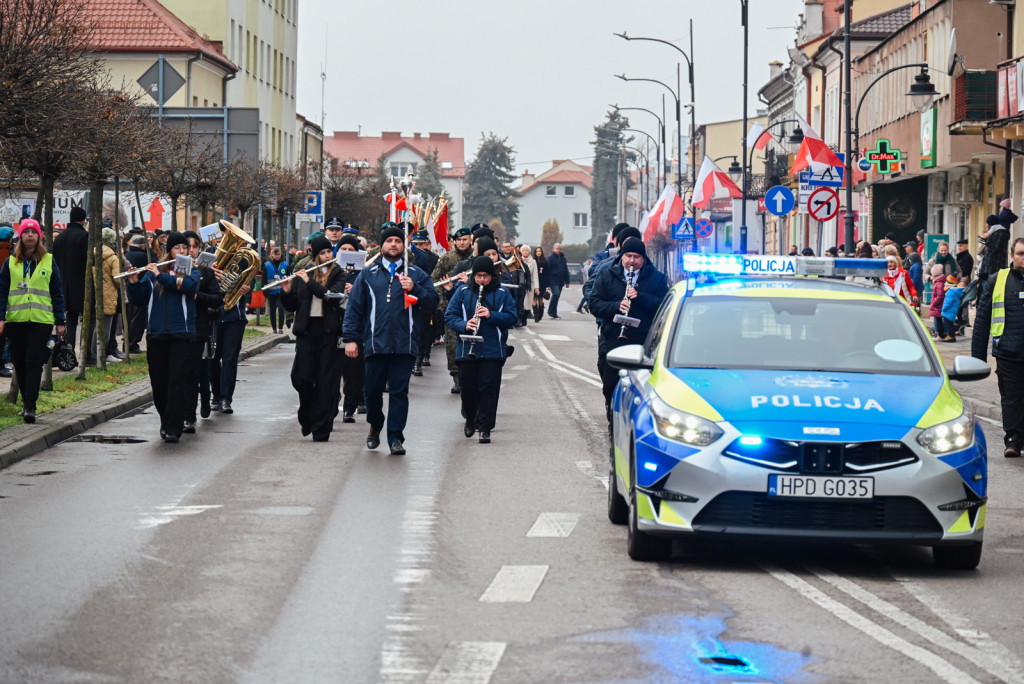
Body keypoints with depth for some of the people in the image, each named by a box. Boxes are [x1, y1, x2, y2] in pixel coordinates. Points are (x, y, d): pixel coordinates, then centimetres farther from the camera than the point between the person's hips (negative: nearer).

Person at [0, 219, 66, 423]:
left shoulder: (49, 262, 6)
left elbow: (57, 293, 8)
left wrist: (60, 321, 4)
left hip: (41, 321, -2)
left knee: (34, 362, -11)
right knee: (20, 363, 7)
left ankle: (30, 406, -13)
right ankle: (26, 402, 20)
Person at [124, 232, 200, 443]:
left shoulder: (191, 271, 6)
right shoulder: (153, 272, 10)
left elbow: (189, 285, -16)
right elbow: (139, 298, 5)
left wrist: (161, 276, -16)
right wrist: (134, 283, -13)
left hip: (182, 334, -2)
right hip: (156, 334, 2)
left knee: (179, 380, -10)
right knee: (159, 381, 7)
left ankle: (173, 428, -11)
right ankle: (165, 420, 27)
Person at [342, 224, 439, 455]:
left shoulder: (416, 275, 10)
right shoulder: (367, 275, 10)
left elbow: (433, 301, 4)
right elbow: (354, 308, 7)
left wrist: (414, 289, -12)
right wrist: (350, 338, -1)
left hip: (405, 345, -1)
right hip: (376, 344, 1)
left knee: (399, 392, -2)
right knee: (372, 389, 4)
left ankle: (395, 437, 3)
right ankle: (375, 426, 29)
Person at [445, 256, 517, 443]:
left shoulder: (502, 293, 4)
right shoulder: (463, 291, 6)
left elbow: (513, 317, 0)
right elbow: (450, 315, 4)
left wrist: (491, 315, -16)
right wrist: (464, 325, -16)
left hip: (493, 350, -1)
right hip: (467, 349, 1)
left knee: (489, 388, -7)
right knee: (468, 388, 6)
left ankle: (485, 429, -4)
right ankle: (470, 419, 32)